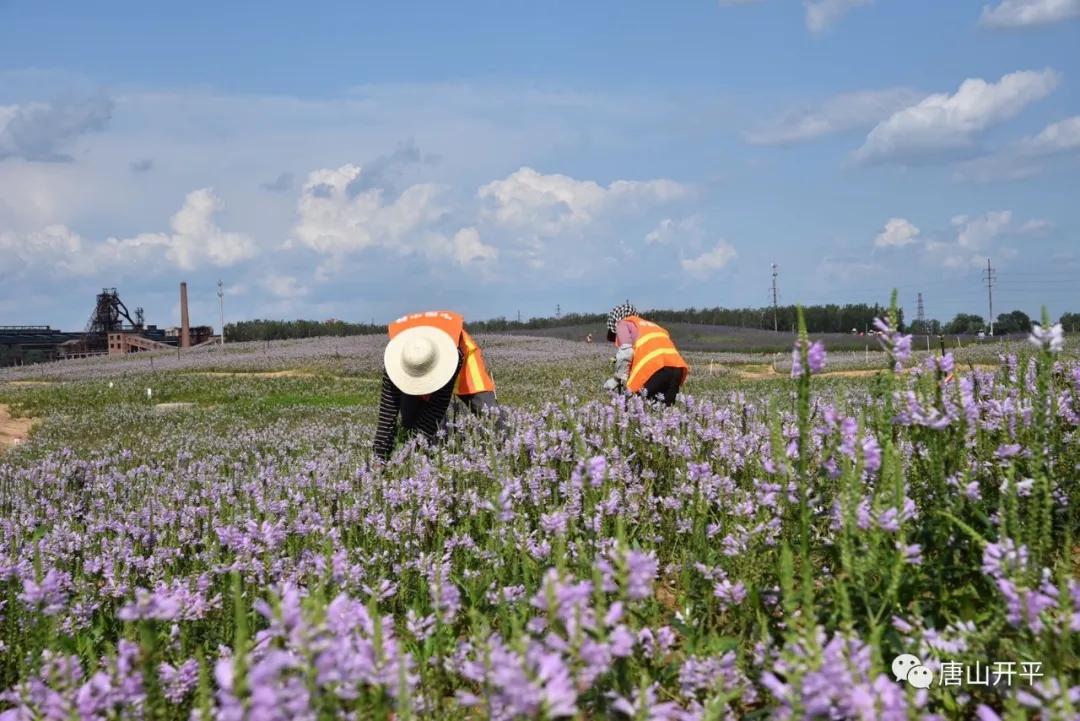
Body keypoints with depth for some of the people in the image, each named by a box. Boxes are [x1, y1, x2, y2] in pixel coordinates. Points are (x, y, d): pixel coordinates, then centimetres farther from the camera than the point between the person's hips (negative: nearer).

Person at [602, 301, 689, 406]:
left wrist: (619, 379, 10)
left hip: (654, 368, -6)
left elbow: (626, 353, 0)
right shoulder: (652, 326, 38)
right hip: (676, 367, 6)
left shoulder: (624, 324, 19)